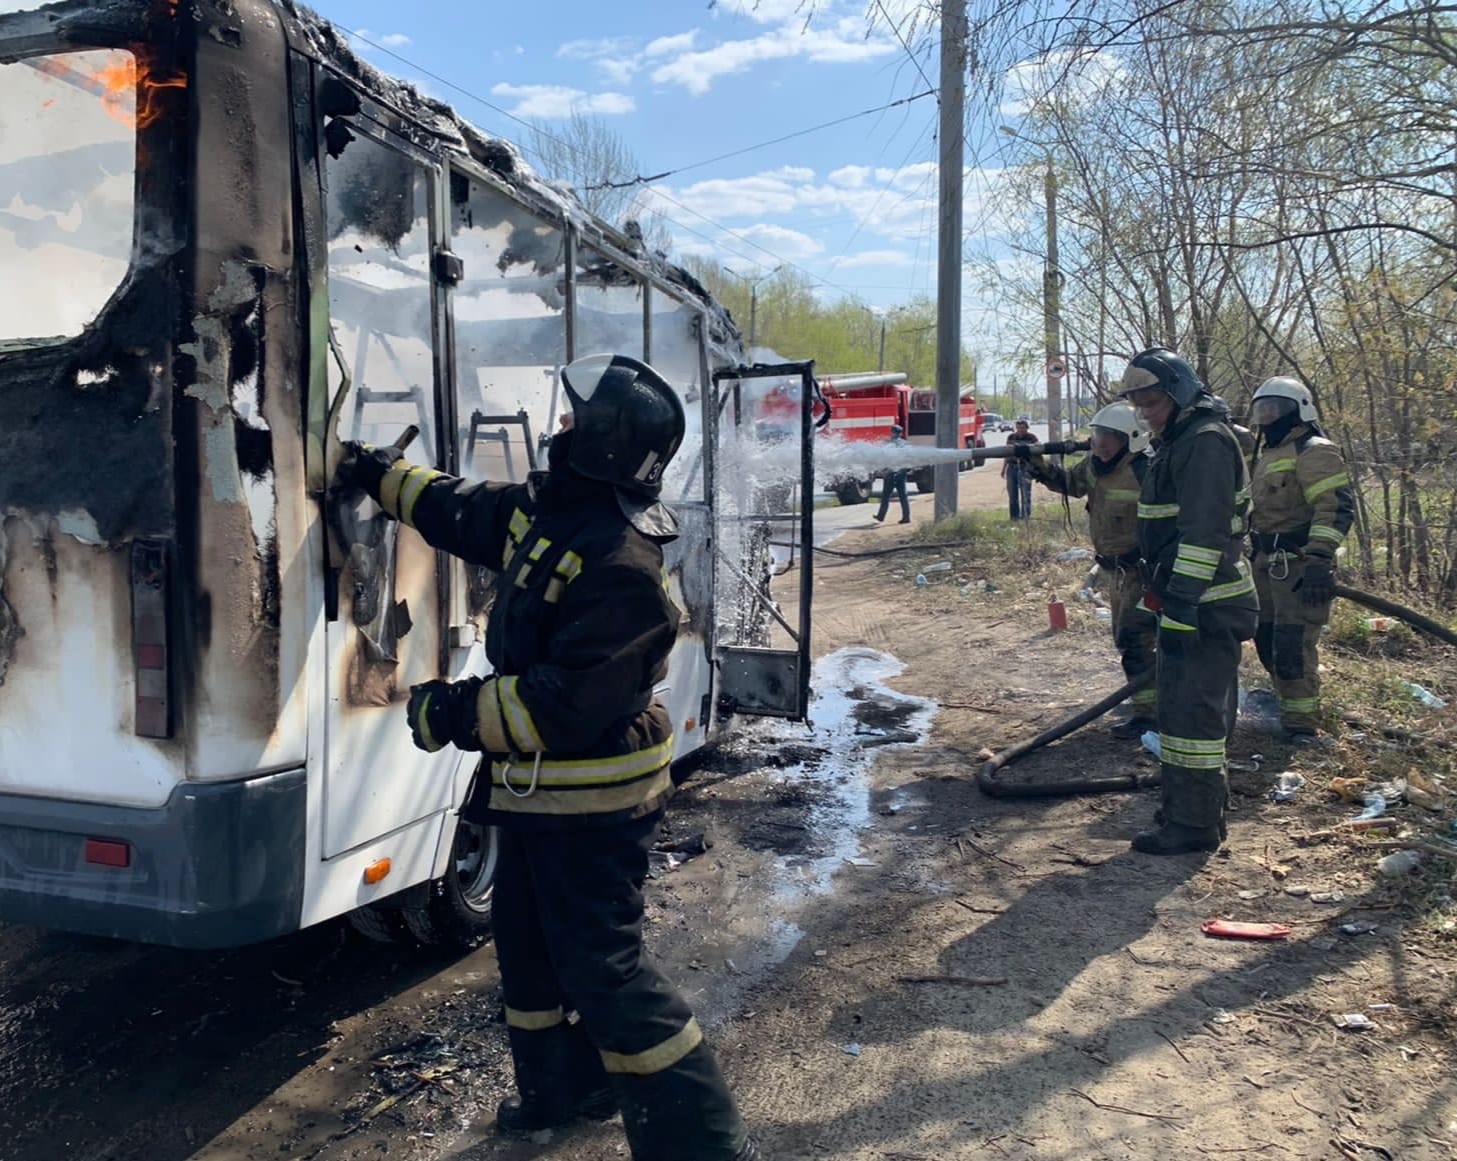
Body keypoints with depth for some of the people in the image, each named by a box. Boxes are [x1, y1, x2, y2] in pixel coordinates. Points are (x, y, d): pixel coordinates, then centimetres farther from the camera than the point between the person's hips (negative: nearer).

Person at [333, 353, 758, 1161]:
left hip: (591, 805, -10)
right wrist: (370, 470, 25)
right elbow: (458, 510, 21)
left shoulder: (623, 570, -28)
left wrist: (452, 712, -21)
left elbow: (565, 705, -31)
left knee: (603, 967, -3)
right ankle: (565, 1086, 46)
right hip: (539, 792, 10)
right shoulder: (544, 507, 2)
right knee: (530, 943, 24)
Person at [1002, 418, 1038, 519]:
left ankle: (1026, 515, 3)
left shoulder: (1032, 438, 0)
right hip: (1012, 467, 4)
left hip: (1025, 467, -3)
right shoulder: (1011, 437, 10)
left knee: (1025, 492, -4)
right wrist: (1003, 469, 16)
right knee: (1012, 492, 5)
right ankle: (1015, 515, 13)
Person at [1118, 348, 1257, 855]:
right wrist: (1160, 587, 26)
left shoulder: (1206, 441, -15)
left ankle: (1194, 823, 0)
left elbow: (1205, 528, -23)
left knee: (1191, 709, -7)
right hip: (1185, 600, 11)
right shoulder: (1177, 441, 19)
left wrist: (1184, 593, -25)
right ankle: (1188, 805, 29)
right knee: (1184, 704, 17)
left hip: (1205, 604, -11)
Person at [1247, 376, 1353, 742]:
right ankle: (1288, 699, 33)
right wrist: (1255, 554, 28)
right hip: (1267, 562, 10)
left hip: (1299, 565, -10)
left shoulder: (1313, 451, -12)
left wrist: (1319, 560, -30)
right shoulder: (1268, 453, 19)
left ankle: (1301, 719, 0)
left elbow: (1337, 507, -22)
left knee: (1292, 643, -9)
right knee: (1266, 637, 16)